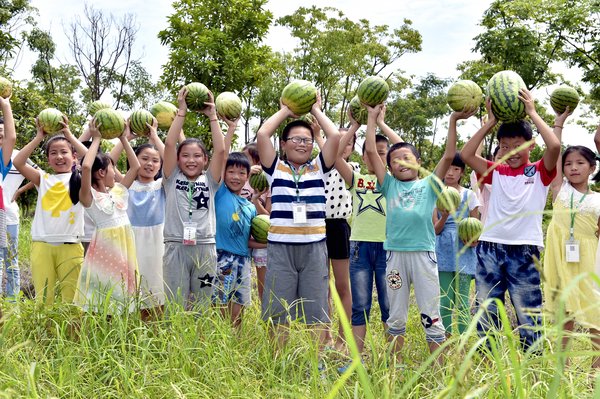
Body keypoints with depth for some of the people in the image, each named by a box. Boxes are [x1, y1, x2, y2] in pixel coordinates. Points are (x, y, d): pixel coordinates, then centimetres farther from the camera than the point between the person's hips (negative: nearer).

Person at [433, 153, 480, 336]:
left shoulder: (469, 195, 4)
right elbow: (435, 230, 1)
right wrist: (444, 217, -19)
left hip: (463, 252, -1)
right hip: (443, 252, 1)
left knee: (462, 301, 0)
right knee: (444, 301, 2)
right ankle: (445, 339, 10)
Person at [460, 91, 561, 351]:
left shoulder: (539, 172, 5)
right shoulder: (496, 172, 13)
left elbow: (554, 146, -14)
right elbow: (466, 155, 1)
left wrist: (532, 113, -6)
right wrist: (490, 121, 2)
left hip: (524, 251, -3)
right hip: (489, 248, 3)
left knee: (528, 317, 1)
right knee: (485, 315, 7)